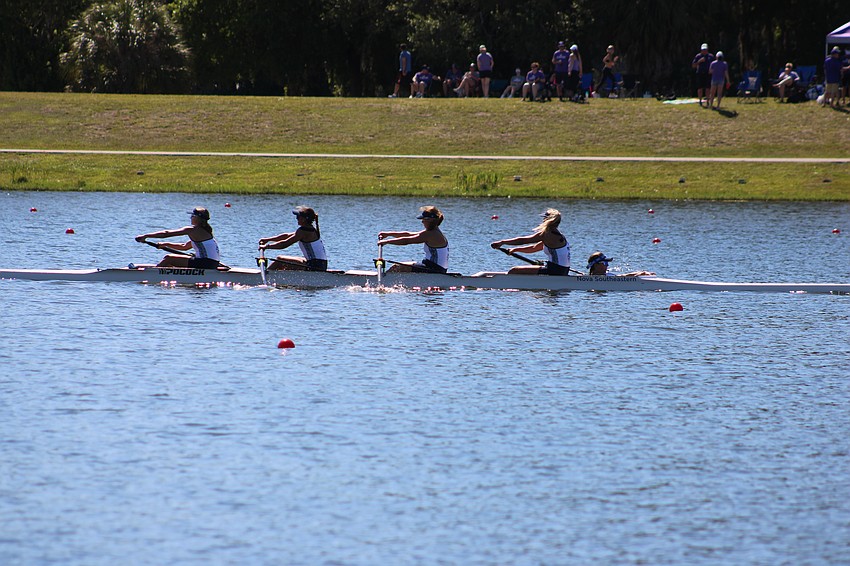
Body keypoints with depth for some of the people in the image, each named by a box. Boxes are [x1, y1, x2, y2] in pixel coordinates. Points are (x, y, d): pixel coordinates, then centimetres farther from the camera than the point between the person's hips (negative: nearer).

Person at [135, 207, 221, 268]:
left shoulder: (192, 230, -11)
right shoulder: (204, 231, 18)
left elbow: (166, 233, -9)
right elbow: (185, 246, 26)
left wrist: (146, 236, -4)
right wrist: (165, 244, 21)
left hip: (205, 263, -9)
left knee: (169, 259, -2)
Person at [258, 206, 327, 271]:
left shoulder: (303, 231, -15)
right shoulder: (311, 230, 16)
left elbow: (285, 244, -14)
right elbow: (287, 236, 21)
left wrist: (266, 246, -4)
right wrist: (267, 239, 21)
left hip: (314, 266, -10)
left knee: (280, 260, -2)